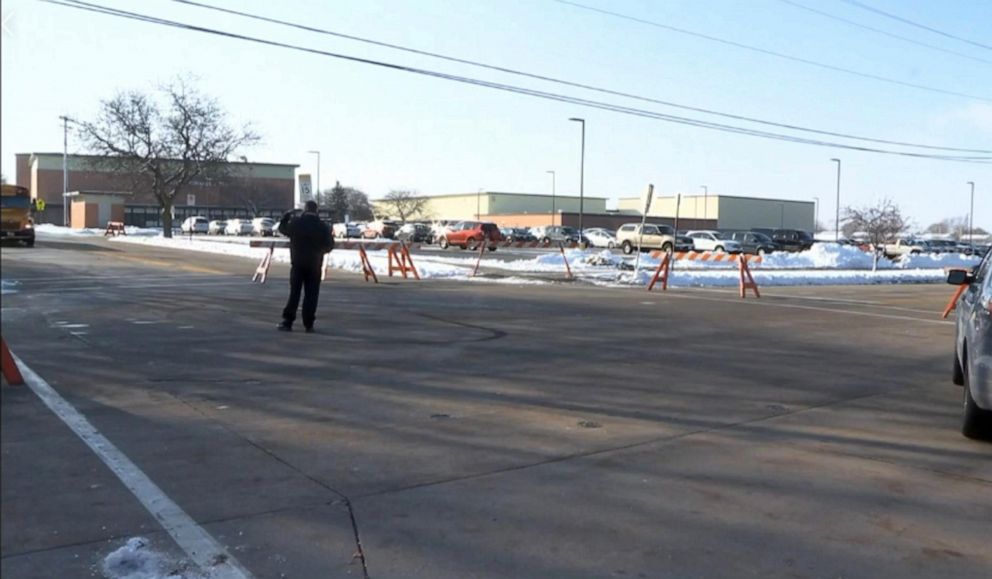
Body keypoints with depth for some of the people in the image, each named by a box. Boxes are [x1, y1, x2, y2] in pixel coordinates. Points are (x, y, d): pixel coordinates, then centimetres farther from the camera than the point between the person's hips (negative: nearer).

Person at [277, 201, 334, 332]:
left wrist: (287, 215, 28)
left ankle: (287, 322, 2)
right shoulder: (322, 226, -3)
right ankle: (308, 324, 2)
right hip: (314, 265, 0)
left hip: (298, 263, 0)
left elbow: (282, 228, 15)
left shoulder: (295, 223, -3)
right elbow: (330, 245, 1)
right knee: (311, 295, 3)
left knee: (294, 293, 5)